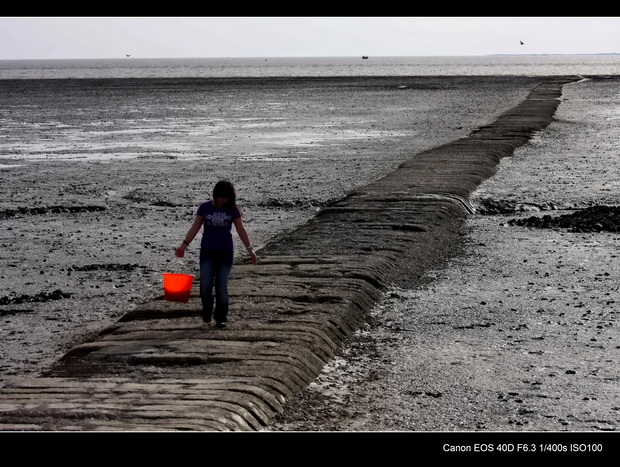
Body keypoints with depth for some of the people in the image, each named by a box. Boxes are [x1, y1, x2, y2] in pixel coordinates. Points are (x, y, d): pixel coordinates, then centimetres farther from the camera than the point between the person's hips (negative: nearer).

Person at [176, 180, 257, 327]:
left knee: (222, 287, 0)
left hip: (225, 253, 0)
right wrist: (184, 245, -3)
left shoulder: (233, 209, -1)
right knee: (205, 285, -8)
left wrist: (250, 249, 1)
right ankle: (207, 311, 18)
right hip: (207, 252, 0)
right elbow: (195, 227, 3)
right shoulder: (205, 207, -2)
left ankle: (220, 318, 10)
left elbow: (241, 230, 4)